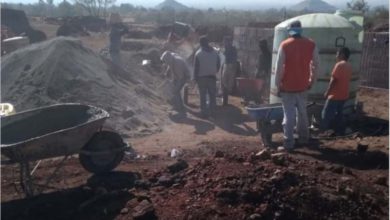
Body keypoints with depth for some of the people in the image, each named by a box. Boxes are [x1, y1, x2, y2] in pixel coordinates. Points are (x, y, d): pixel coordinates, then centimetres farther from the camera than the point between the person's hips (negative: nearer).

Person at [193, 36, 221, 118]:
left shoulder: (198, 53, -9)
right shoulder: (215, 52, 3)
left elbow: (196, 67, -8)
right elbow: (218, 64, 8)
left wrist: (195, 77, -1)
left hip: (202, 77, -3)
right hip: (212, 77, 3)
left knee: (203, 96, 3)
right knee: (212, 95, 13)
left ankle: (204, 112, 4)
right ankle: (212, 111, 16)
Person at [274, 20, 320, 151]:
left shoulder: (285, 45, -10)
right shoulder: (311, 45, 0)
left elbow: (279, 67, -11)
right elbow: (315, 64, 4)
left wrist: (278, 85, -4)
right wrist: (312, 80, 15)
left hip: (287, 87, -3)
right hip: (303, 86, 3)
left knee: (289, 115, 1)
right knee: (302, 113, 19)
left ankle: (289, 143, 0)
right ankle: (303, 138, 29)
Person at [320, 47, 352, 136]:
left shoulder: (339, 65, -17)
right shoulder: (349, 66, 9)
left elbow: (333, 80, -18)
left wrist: (327, 92, -12)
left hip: (335, 95, -8)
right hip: (344, 95, 8)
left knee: (326, 114, -1)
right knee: (338, 113, 17)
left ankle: (322, 131, 2)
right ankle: (340, 131, 19)